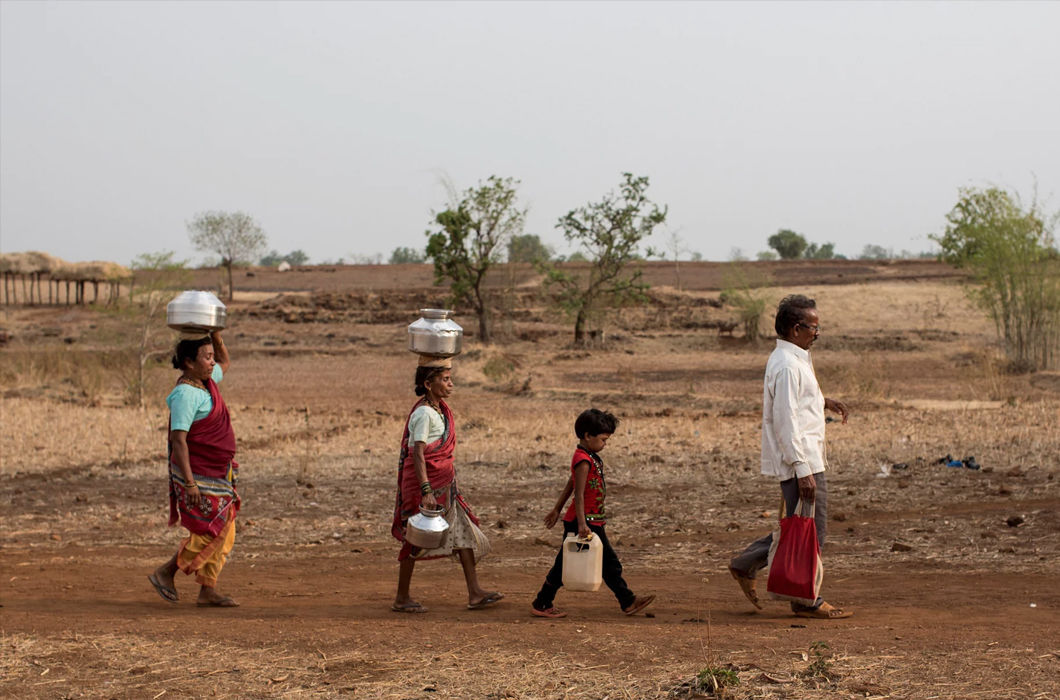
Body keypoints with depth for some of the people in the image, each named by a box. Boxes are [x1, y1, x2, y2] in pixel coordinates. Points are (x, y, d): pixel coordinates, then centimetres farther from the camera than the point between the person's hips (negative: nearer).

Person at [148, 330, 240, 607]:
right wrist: (189, 482, -26)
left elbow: (225, 364, 31)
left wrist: (216, 334, 14)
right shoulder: (186, 393, -19)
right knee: (209, 534, -8)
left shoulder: (206, 382, 8)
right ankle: (165, 573, 7)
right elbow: (178, 440, -23)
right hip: (197, 475, -9)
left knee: (223, 535, 8)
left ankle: (208, 591, 13)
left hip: (217, 475, 9)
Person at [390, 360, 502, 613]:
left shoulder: (440, 410, 11)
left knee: (463, 531, 6)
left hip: (443, 484, 9)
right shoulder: (424, 413, -18)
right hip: (424, 481, -9)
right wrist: (426, 491, -30)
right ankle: (401, 599, 12)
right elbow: (418, 454, -24)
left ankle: (474, 593, 7)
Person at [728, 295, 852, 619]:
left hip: (807, 460, 10)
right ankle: (807, 601, 7)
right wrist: (802, 470, -24)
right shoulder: (787, 366, -18)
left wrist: (823, 401, 17)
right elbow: (786, 422, -22)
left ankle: (745, 565, 22)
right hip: (801, 462, -10)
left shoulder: (795, 359, 14)